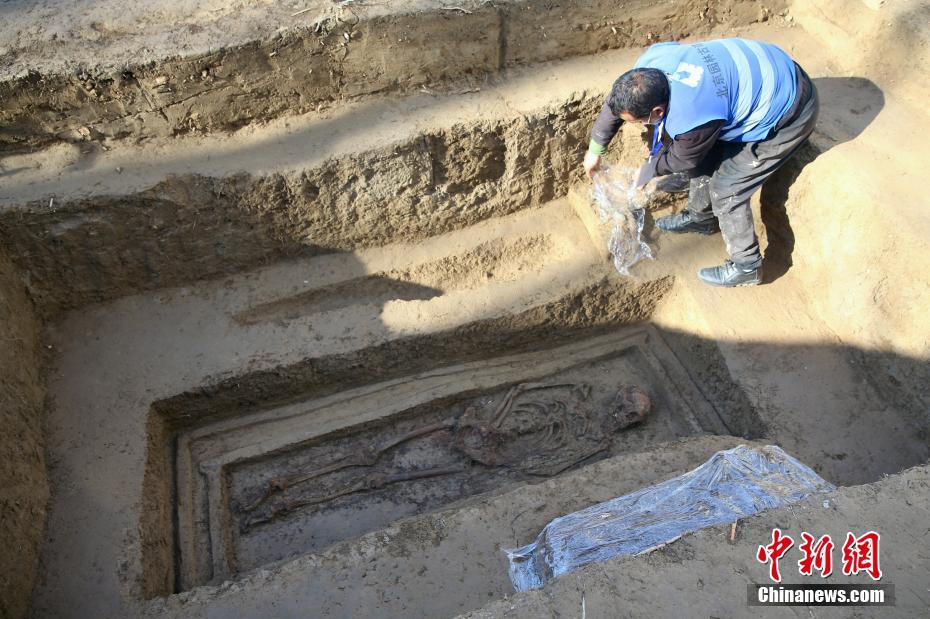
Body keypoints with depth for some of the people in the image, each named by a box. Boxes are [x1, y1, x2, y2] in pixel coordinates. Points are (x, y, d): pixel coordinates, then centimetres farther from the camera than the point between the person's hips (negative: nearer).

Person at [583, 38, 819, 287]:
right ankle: (700, 217, 42)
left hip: (786, 114, -8)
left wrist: (646, 172, 5)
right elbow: (618, 99, 0)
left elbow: (681, 159, -14)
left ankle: (746, 267, 16)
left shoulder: (691, 120, -38)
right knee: (704, 156, 17)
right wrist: (595, 148, 10)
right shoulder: (652, 60, -19)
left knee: (726, 189, -3)